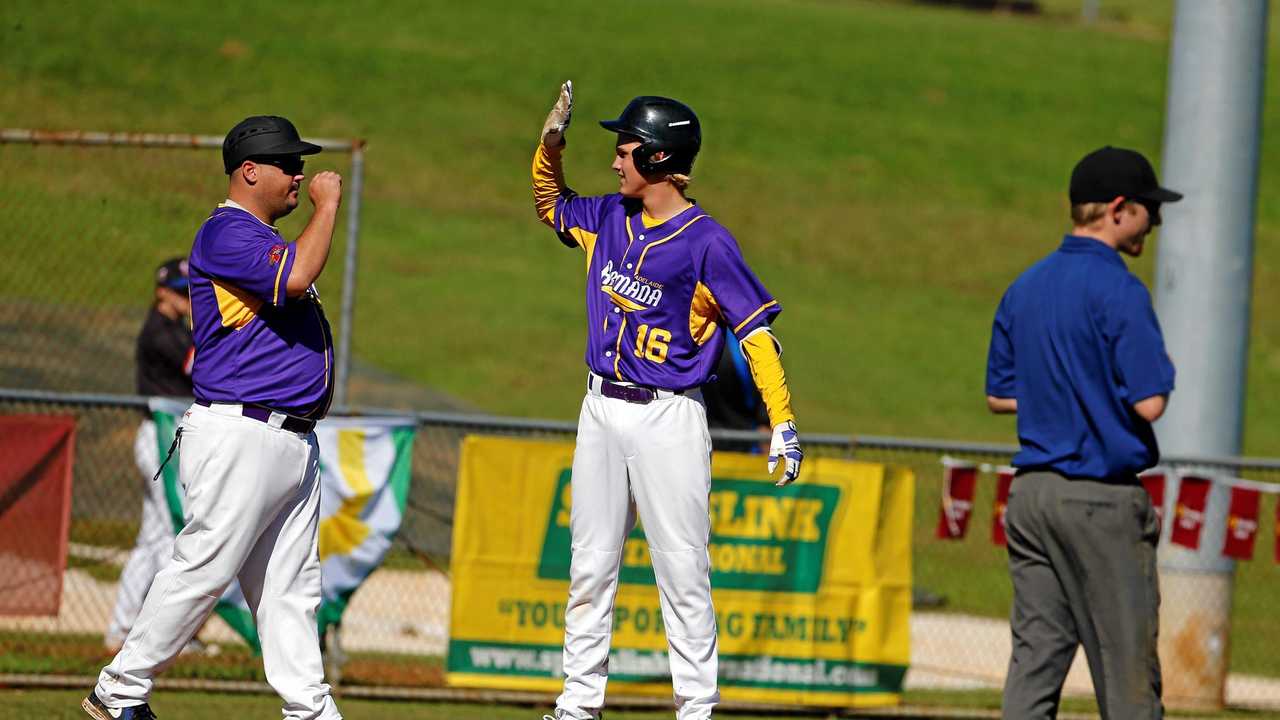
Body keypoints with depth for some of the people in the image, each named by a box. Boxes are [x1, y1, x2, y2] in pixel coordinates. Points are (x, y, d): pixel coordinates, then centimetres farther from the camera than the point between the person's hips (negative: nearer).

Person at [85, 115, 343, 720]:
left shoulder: (263, 239, 21)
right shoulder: (226, 234, -10)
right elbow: (295, 278, -25)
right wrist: (327, 205, -14)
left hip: (293, 439, 10)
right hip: (240, 437, -10)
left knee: (291, 588, 7)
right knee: (203, 569, -8)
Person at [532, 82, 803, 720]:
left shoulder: (706, 242, -12)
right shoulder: (607, 219, 7)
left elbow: (755, 330, -13)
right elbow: (549, 203, 26)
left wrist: (783, 423, -20)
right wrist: (551, 141, 7)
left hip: (668, 419, -6)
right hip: (601, 410, 6)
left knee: (682, 572, -4)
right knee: (590, 565, 9)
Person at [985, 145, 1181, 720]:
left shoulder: (1023, 289, 11)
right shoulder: (1118, 291, -14)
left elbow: (998, 396, 16)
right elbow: (1150, 403, -18)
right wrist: (1162, 372, 3)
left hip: (1031, 493, 7)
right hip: (1102, 499, -7)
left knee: (1035, 658, 5)